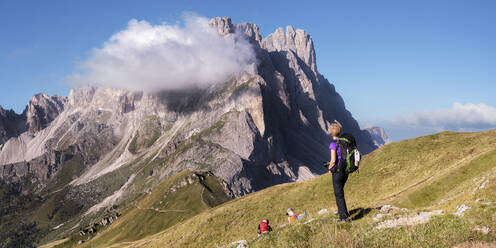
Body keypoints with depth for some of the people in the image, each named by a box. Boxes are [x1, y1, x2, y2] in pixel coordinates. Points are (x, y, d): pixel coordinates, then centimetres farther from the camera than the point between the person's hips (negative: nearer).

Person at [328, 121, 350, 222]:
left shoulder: (333, 144, -17)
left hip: (337, 172, -7)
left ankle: (344, 216, 3)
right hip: (346, 171, 7)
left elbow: (333, 160, -21)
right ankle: (341, 212, 36)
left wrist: (329, 169, -4)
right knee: (339, 192, 25)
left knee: (339, 194, 2)